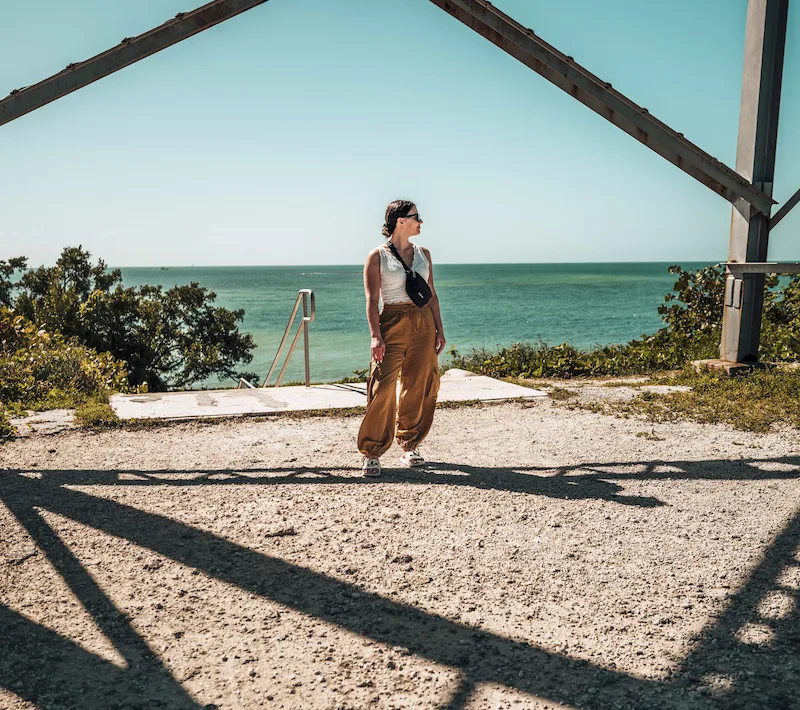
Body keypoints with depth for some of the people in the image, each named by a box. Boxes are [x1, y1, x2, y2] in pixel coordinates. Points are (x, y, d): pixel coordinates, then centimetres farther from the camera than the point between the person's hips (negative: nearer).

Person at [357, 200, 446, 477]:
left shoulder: (423, 254, 12)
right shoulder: (377, 256, -2)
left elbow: (431, 295, 14)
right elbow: (372, 300, -6)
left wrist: (439, 329, 9)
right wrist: (375, 335, -14)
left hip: (423, 325, 5)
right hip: (392, 324, -5)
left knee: (420, 387, 6)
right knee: (383, 389, -9)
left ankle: (409, 446, 22)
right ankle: (371, 453, 2)